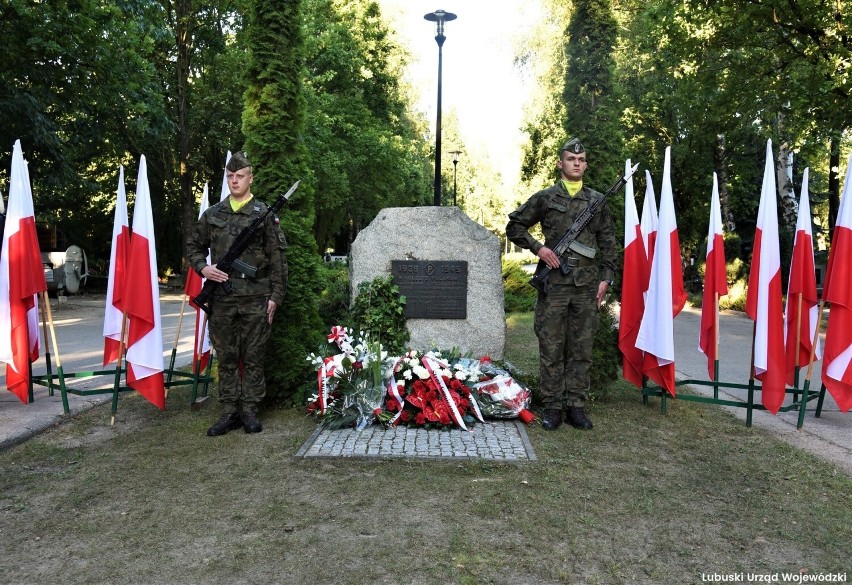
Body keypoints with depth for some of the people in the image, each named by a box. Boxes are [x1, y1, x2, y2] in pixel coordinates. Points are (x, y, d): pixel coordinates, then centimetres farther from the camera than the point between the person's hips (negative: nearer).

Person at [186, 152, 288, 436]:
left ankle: (250, 411, 15)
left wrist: (276, 295, -6)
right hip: (222, 298, 3)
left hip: (256, 298, -3)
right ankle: (230, 413, 18)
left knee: (253, 358, 4)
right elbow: (193, 246, 20)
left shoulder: (264, 214, 1)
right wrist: (203, 267, -1)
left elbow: (277, 259, -1)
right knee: (226, 358, 9)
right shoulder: (212, 214, 10)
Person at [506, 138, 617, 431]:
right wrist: (538, 248, -3)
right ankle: (552, 406, 12)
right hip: (554, 284, -2)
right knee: (551, 348, 2)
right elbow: (514, 226, 10)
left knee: (581, 350, 7)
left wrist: (606, 277, 5)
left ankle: (576, 406, 16)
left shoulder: (597, 201, 12)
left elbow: (608, 244, 13)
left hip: (587, 286, 2)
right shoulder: (544, 198, 5)